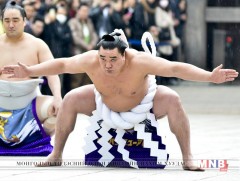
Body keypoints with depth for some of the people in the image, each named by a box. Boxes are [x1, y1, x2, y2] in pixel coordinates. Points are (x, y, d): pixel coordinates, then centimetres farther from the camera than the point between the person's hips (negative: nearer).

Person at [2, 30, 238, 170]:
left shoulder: (140, 62, -41)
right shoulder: (90, 61, -32)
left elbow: (176, 68, -45)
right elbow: (60, 64, -18)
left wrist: (210, 77, -54)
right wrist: (28, 72, -22)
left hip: (144, 103, -3)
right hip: (105, 104, 3)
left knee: (172, 100, -29)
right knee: (70, 100, -15)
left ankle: (187, 158, -19)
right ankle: (56, 155, 1)